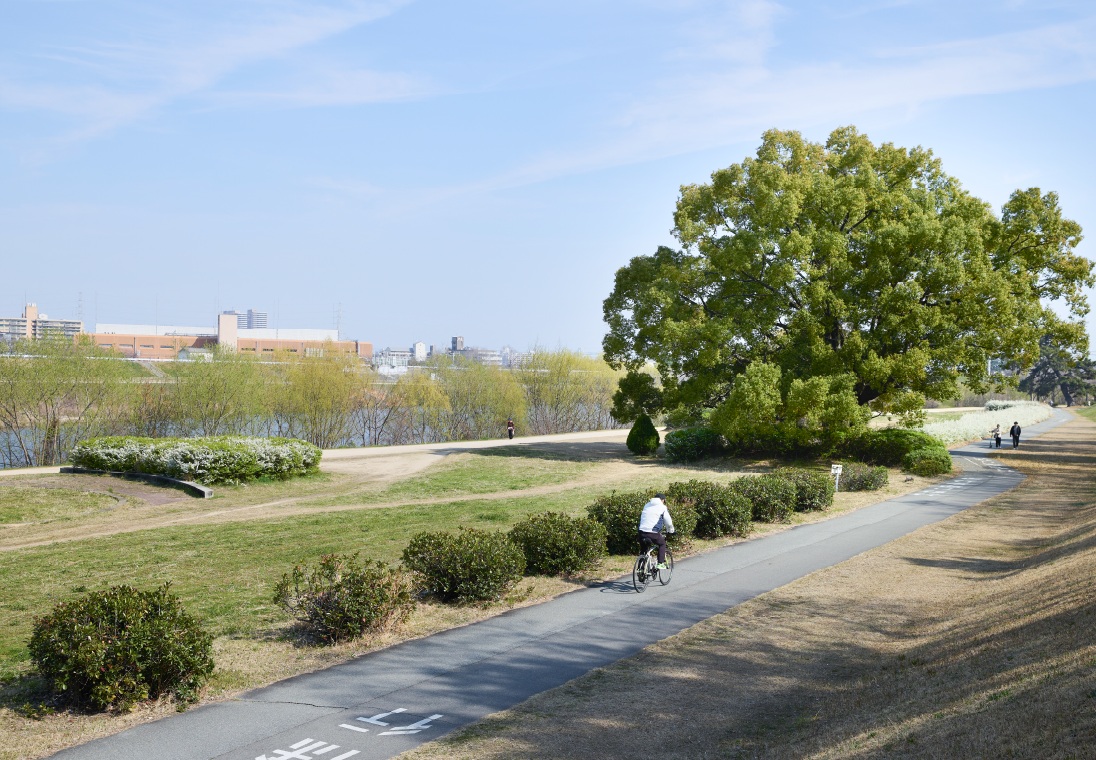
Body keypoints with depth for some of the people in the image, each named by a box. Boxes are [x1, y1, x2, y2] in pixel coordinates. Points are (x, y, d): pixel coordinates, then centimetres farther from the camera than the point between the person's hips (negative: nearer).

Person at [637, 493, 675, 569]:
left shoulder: (646, 505, 20)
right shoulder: (662, 507, 4)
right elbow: (668, 522, 0)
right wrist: (670, 531, 19)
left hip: (642, 532, 4)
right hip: (653, 533, -4)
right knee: (662, 543, 24)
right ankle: (660, 563, 15)